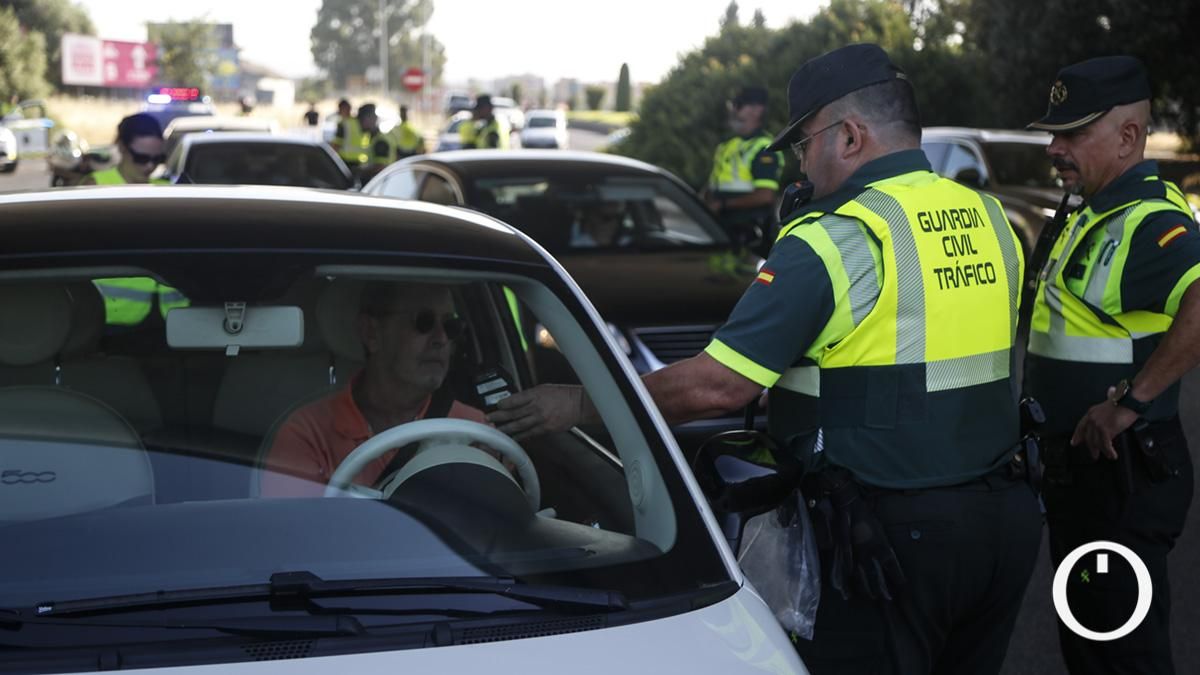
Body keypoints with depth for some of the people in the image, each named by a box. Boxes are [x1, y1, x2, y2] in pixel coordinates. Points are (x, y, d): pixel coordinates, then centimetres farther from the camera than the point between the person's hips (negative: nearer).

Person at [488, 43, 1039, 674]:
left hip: (895, 533, -7)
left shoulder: (834, 238, -15)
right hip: (1006, 522, 8)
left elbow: (718, 385, -18)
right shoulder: (991, 219, 8)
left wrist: (583, 404, -8)